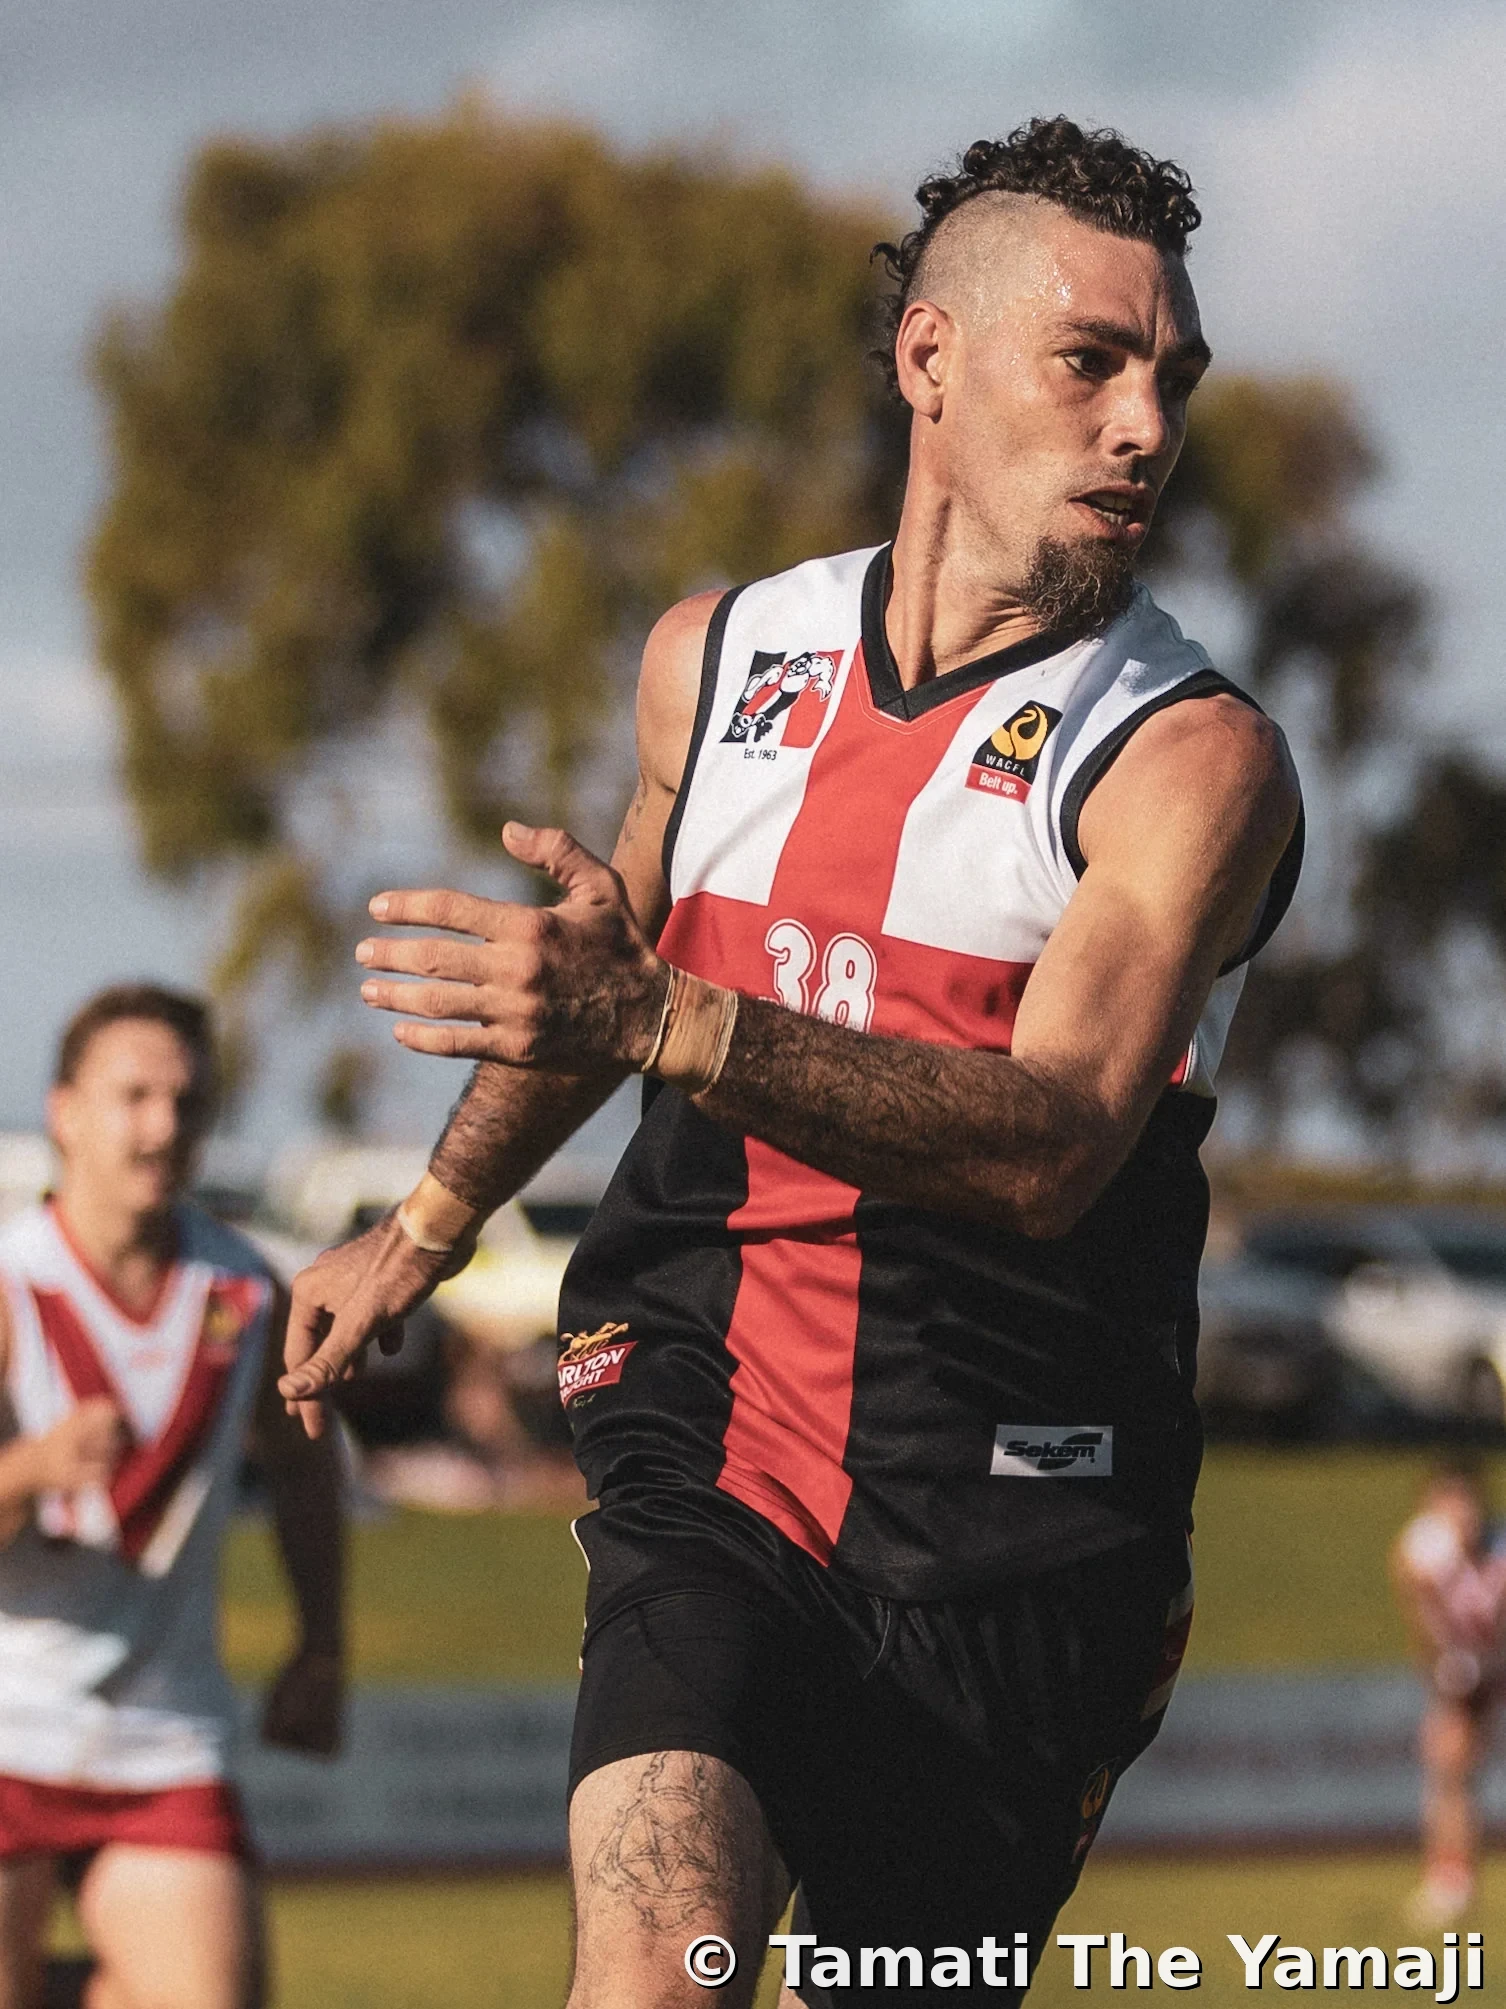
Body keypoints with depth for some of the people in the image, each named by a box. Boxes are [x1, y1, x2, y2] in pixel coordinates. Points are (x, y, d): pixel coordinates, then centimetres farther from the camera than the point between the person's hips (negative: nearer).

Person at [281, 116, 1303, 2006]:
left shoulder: (1196, 758, -7)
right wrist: (429, 1223, 42)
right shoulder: (717, 657, 7)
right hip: (707, 1454, 2)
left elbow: (1056, 1141, -23)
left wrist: (665, 1029, -35)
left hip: (1009, 1562, -2)